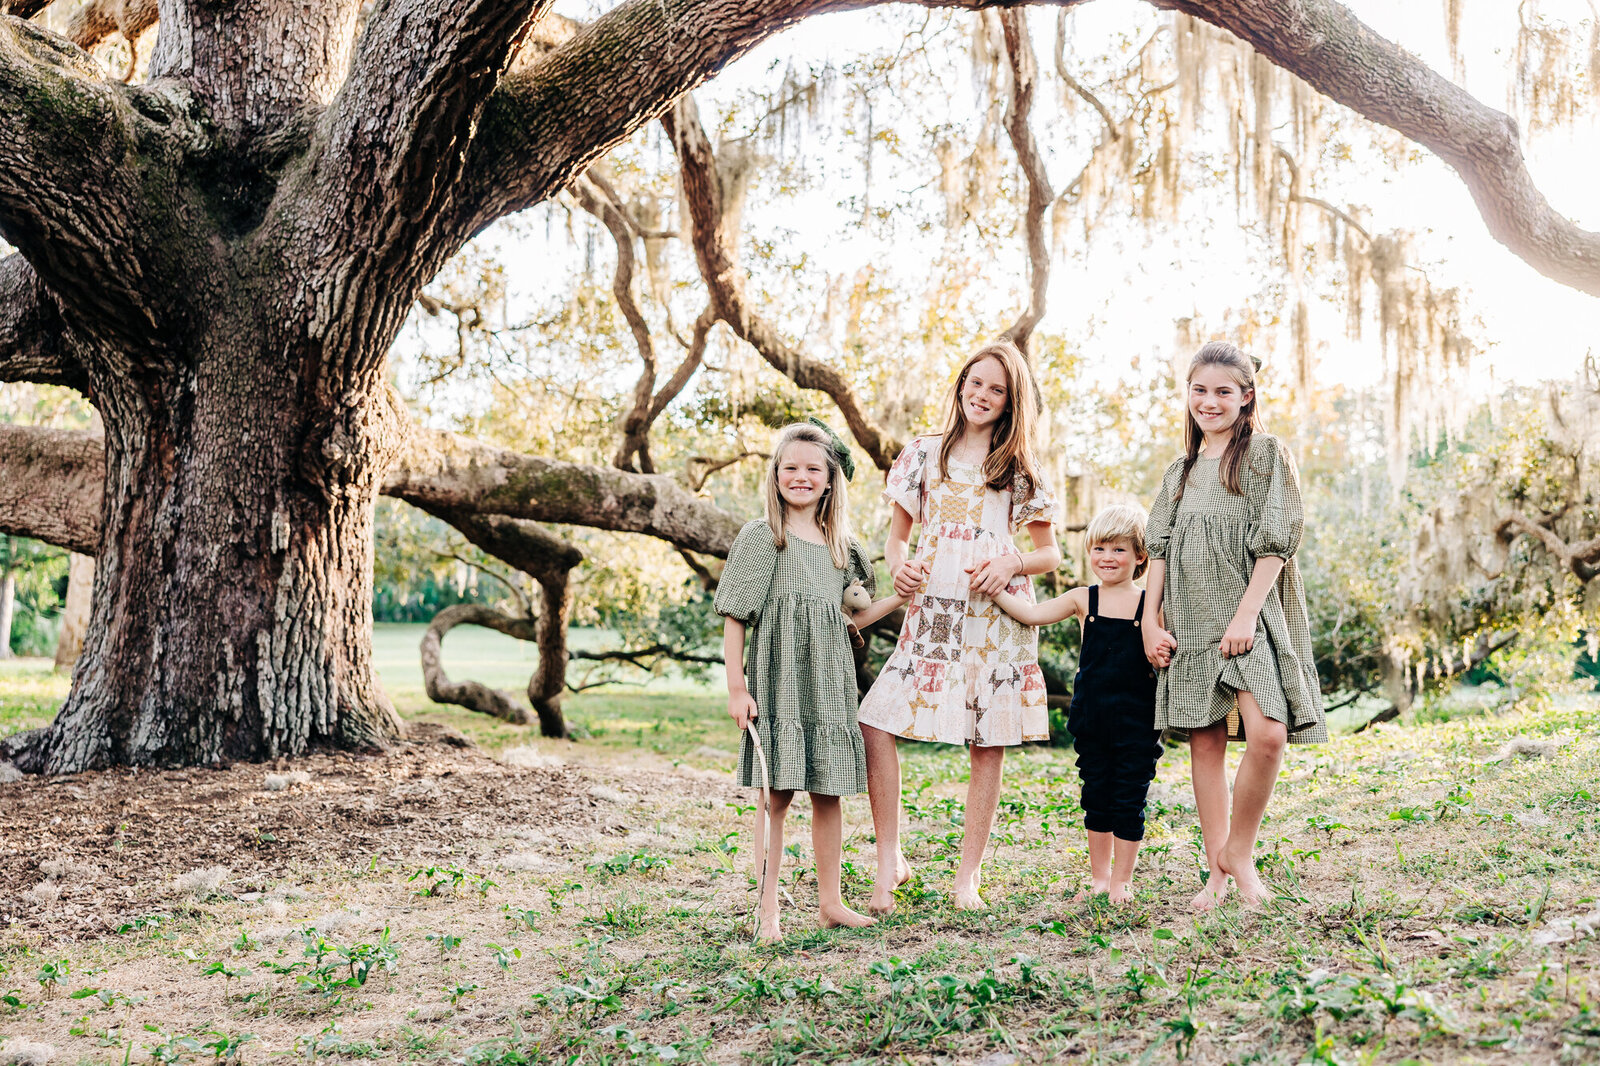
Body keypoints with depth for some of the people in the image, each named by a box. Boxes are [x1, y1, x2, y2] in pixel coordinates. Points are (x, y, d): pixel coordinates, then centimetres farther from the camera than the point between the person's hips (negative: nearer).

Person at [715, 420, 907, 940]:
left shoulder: (841, 545, 14)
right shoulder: (760, 537, -1)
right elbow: (735, 619, -3)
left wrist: (901, 597, 10)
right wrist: (736, 688, -9)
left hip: (828, 682, 5)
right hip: (777, 681, -5)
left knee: (829, 792, 7)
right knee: (777, 794, -5)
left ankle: (830, 901, 18)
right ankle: (767, 909, 3)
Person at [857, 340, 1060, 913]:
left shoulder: (1021, 469, 12)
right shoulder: (924, 453, 14)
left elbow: (1050, 552, 12)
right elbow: (897, 533, 16)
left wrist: (1013, 563, -8)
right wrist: (898, 565, -7)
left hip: (999, 614, 0)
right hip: (933, 608, 0)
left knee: (989, 746, 0)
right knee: (875, 720, -14)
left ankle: (967, 876, 10)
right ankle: (890, 859, -2)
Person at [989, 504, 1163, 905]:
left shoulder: (1150, 605, -2)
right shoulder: (1083, 600, 3)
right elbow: (1033, 614, -4)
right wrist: (993, 589, -12)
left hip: (1137, 718, -2)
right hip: (1091, 717, 2)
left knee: (1129, 799, 3)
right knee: (1096, 797, 11)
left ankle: (1122, 880, 16)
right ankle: (1099, 877, 25)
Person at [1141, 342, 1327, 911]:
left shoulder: (1265, 452, 3)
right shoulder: (1180, 471, 18)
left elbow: (1275, 541, -5)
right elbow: (1160, 550, 15)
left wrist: (1247, 613, -14)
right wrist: (1150, 622, 4)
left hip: (1248, 615, -4)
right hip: (1192, 621, 4)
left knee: (1268, 732, -19)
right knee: (1205, 739, 4)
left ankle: (1240, 850, 0)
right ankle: (1216, 870, 11)